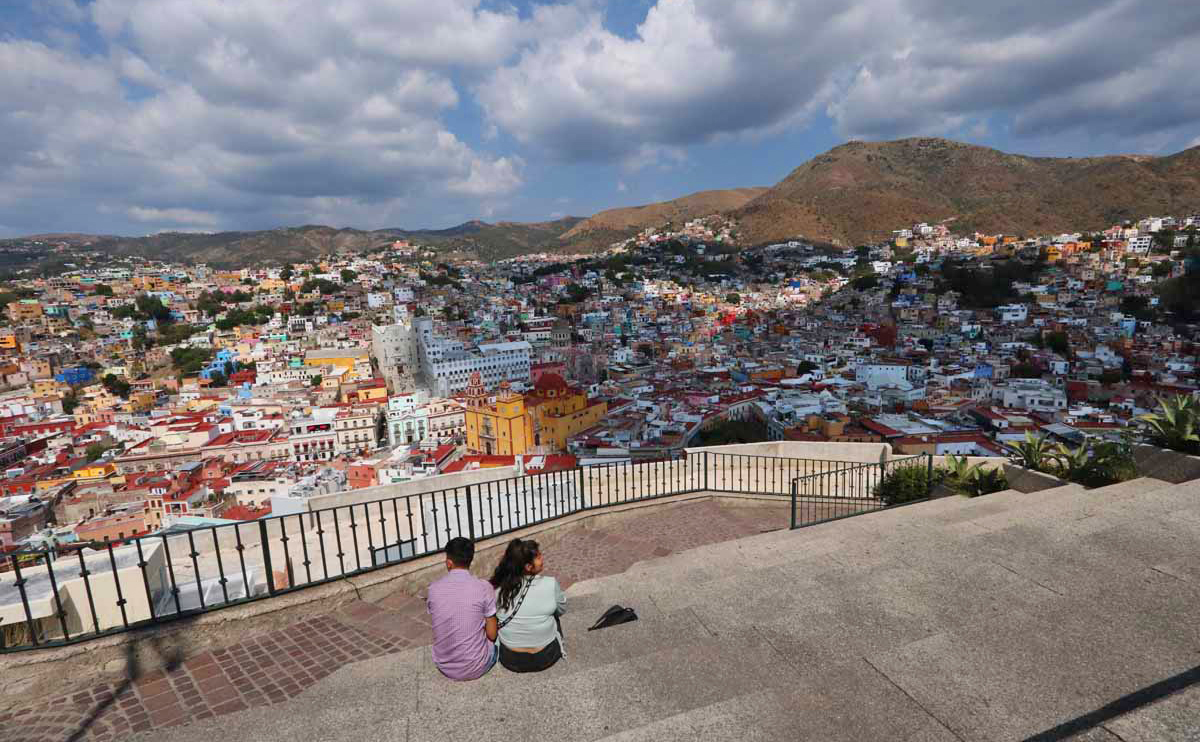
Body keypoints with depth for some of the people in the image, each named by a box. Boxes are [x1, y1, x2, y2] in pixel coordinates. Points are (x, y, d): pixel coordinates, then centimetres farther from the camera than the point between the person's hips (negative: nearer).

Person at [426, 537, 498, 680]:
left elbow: (439, 626, 8)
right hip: (475, 668, -3)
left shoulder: (433, 589, -9)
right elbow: (492, 635, -10)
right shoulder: (483, 587, -17)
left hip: (444, 667, 3)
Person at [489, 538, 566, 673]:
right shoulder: (550, 584, -20)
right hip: (545, 658, -1)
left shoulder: (499, 588, -15)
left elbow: (494, 615, 4)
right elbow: (561, 609, 0)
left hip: (510, 660, 2)